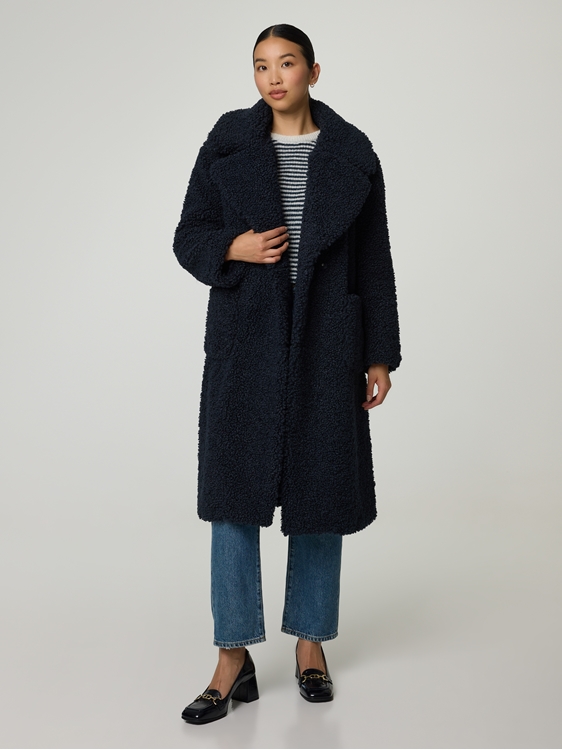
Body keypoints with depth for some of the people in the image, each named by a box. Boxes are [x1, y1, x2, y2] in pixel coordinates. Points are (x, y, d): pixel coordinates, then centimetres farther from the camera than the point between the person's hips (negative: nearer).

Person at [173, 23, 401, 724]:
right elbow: (189, 235, 8)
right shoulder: (227, 143, 5)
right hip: (246, 340, 0)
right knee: (235, 487, -2)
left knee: (321, 487, 6)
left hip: (325, 343, 1)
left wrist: (380, 355, 2)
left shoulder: (352, 154, 5)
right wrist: (233, 248, -14)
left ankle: (311, 641, 24)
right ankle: (234, 660, 8)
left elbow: (374, 262, 5)